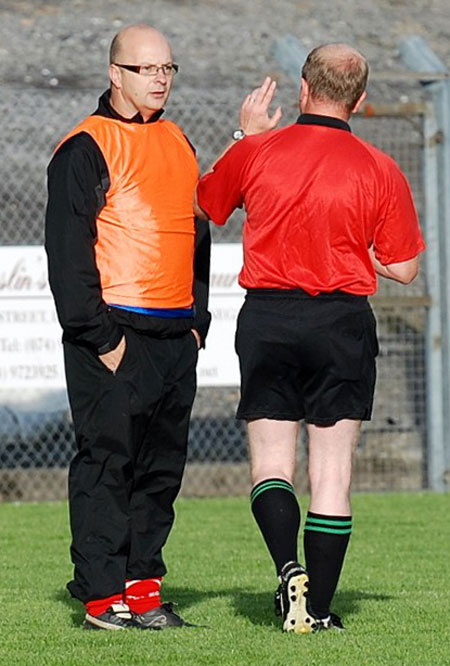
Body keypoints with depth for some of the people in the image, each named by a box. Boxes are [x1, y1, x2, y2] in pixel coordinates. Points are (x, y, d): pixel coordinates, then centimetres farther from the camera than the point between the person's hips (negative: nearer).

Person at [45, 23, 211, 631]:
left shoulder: (178, 144, 17)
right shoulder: (86, 148, -6)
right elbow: (68, 250, -10)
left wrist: (196, 321, 16)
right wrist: (99, 337, -14)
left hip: (176, 336, 7)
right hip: (114, 335, -7)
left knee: (162, 466, 7)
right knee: (107, 461, -6)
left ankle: (143, 587, 13)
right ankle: (102, 597, -4)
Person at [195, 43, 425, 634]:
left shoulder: (255, 152, -3)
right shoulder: (381, 172, -4)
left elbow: (202, 204, 16)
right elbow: (403, 269, 1)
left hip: (266, 319, 0)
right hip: (342, 320, 0)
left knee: (270, 463, 7)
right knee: (332, 473, 4)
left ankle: (289, 568, -17)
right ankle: (319, 607, 2)